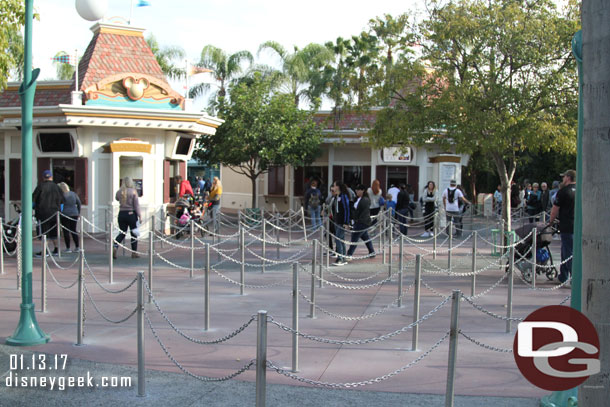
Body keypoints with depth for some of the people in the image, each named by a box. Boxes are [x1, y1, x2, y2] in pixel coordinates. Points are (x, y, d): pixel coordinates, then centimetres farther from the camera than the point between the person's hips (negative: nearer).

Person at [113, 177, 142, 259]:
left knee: (122, 233, 13)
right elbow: (136, 205, -9)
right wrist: (139, 215, -5)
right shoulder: (133, 191, -9)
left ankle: (115, 247, -9)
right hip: (131, 214, -3)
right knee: (134, 234, 8)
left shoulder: (119, 192, 1)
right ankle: (134, 253, 13)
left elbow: (116, 198, 24)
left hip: (122, 214, 3)